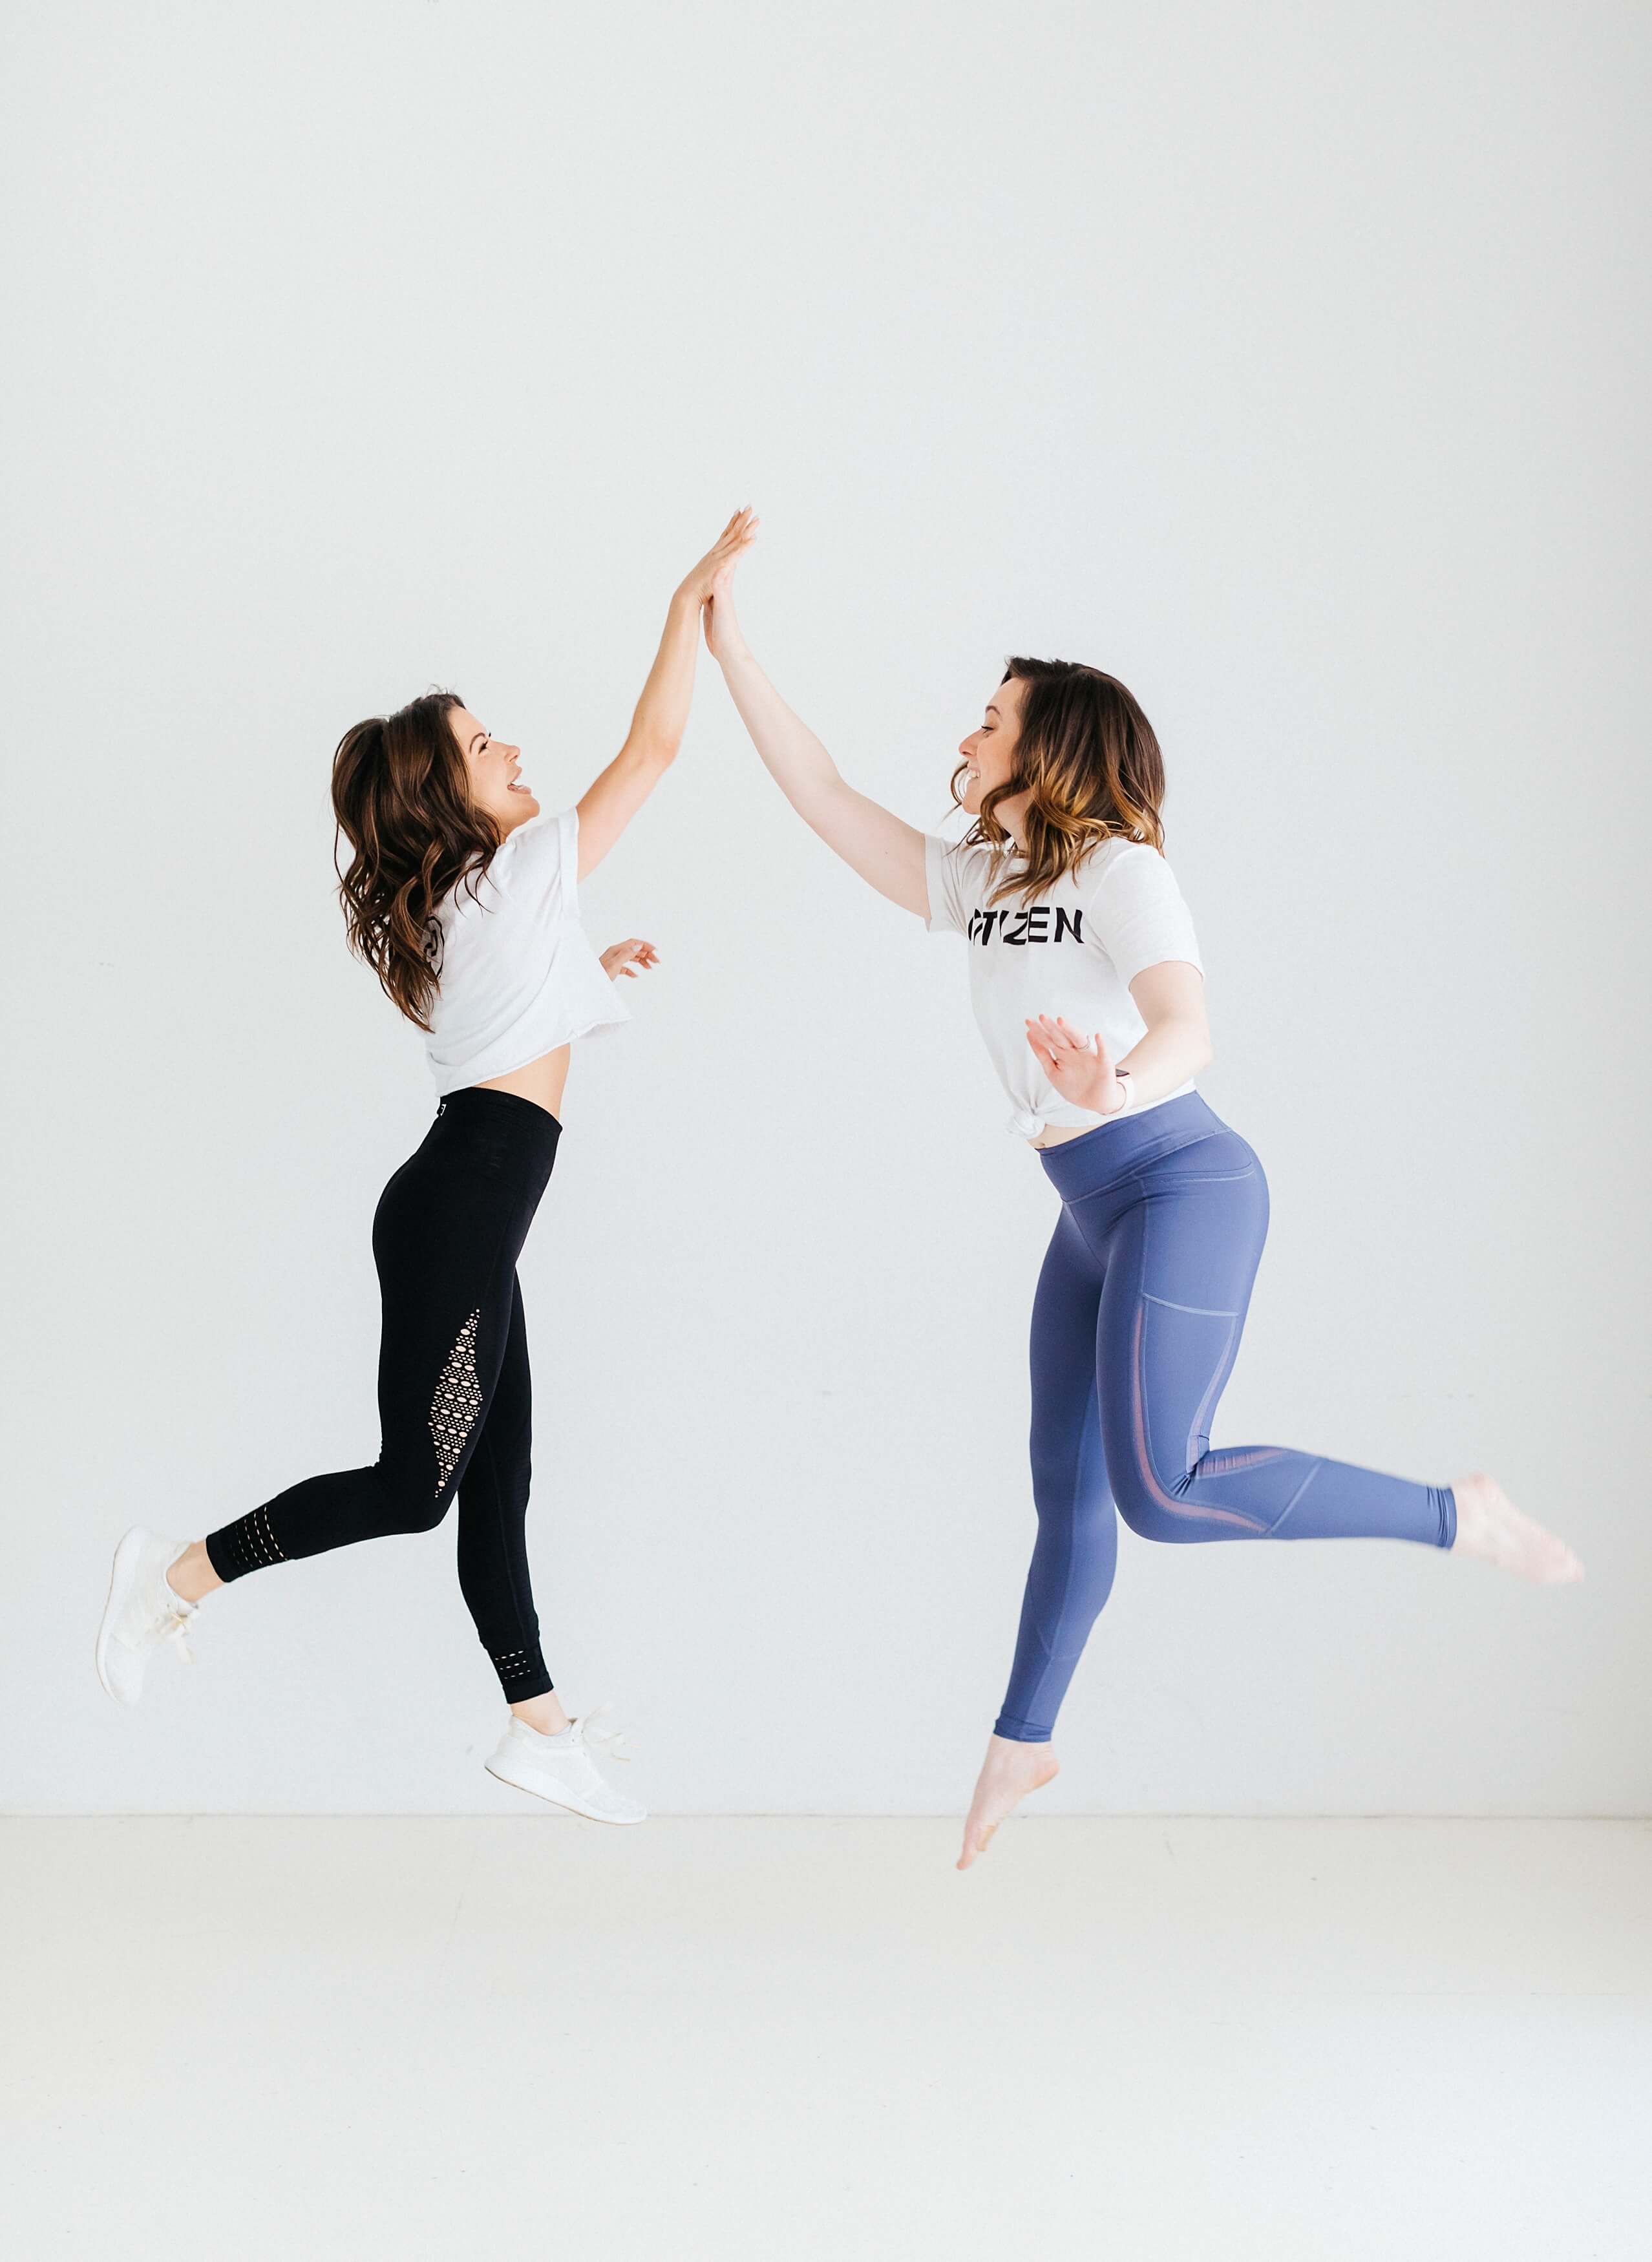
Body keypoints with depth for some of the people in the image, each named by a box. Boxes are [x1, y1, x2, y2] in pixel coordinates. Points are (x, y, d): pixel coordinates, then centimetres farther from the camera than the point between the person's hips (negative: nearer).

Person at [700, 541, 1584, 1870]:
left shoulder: (1122, 869, -10)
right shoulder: (974, 881, 13)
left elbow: (1187, 1030, -25)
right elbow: (823, 794, 15)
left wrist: (1117, 1093, -48)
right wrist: (729, 648, 12)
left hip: (1183, 1186, -8)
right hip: (1092, 1213, 8)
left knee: (1161, 1490, -19)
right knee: (1069, 1487, 14)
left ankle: (1460, 1516, -5)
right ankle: (1023, 1741, 29)